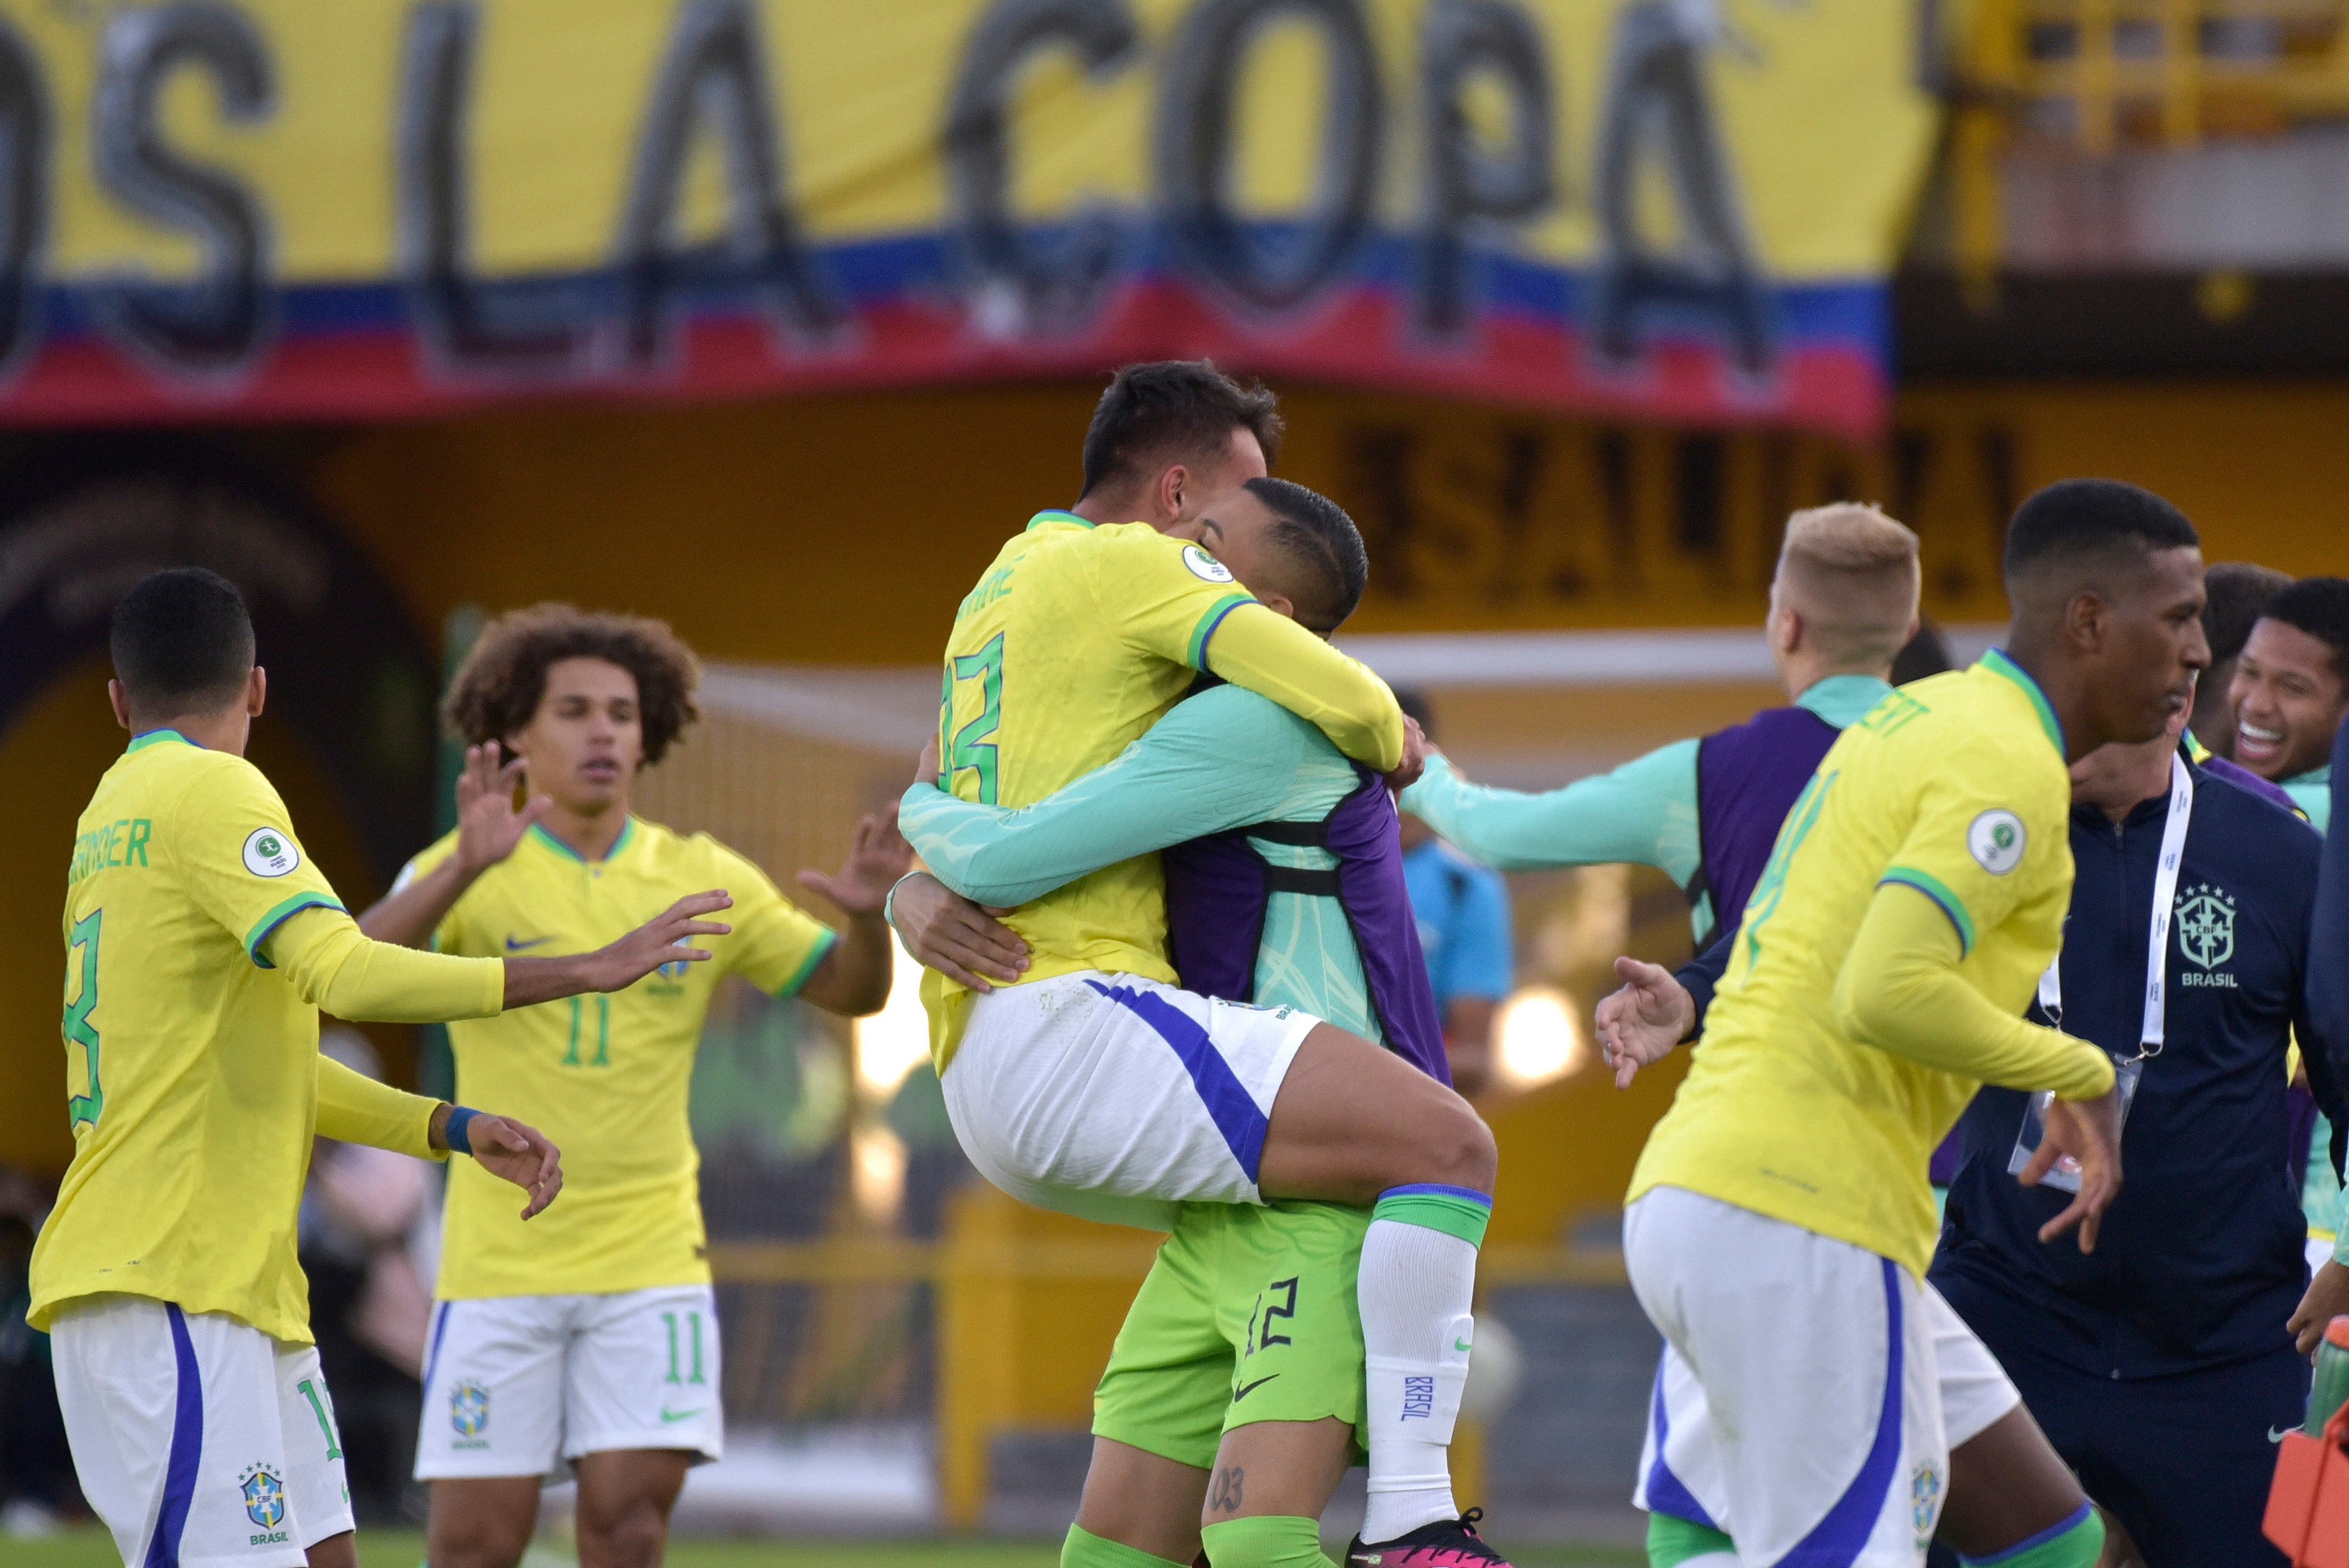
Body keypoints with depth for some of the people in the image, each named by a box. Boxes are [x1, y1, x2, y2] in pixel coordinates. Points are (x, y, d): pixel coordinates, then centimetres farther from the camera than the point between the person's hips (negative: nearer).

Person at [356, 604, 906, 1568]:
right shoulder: (469, 873, -5)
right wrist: (464, 867, -41)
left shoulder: (701, 880, 5)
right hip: (500, 1263, -2)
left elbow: (850, 991, 8)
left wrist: (867, 919, -16)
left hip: (650, 1264, 2)